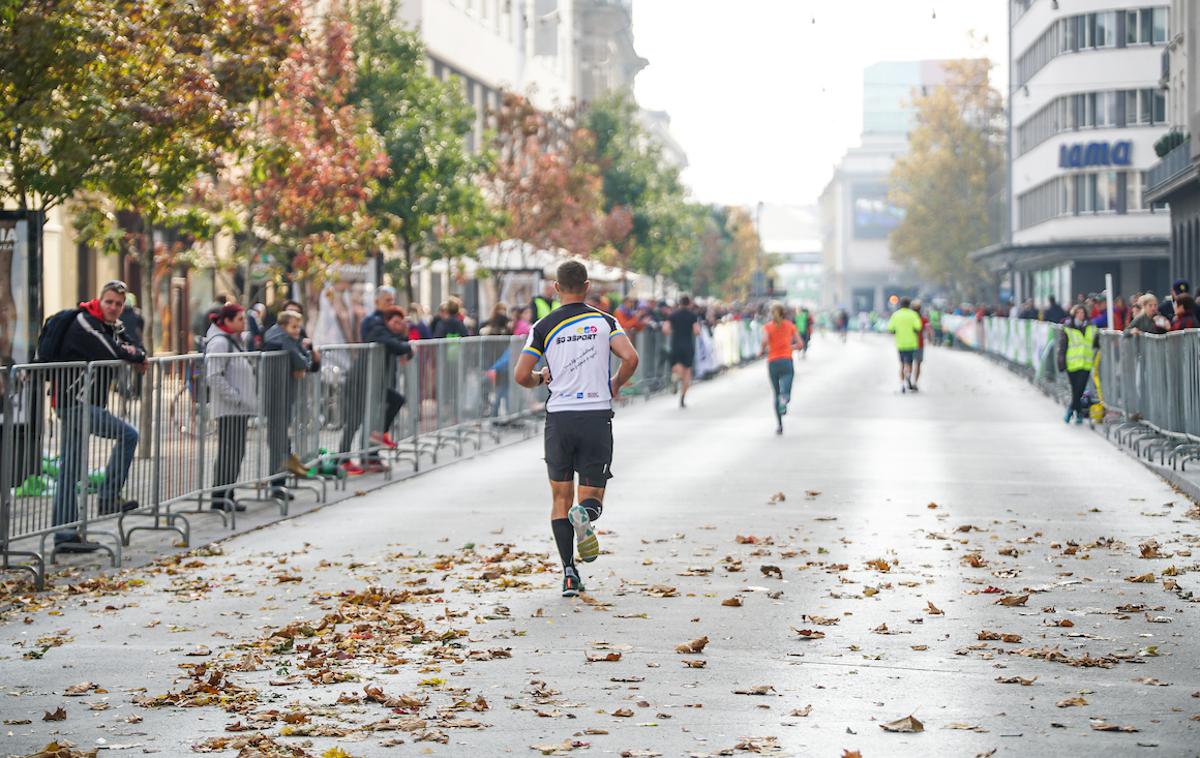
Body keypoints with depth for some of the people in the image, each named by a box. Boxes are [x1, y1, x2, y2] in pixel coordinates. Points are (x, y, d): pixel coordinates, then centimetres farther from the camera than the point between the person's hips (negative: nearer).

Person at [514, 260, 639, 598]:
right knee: (592, 495, 10)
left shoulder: (544, 326, 2)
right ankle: (585, 514, -28)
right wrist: (615, 385, 8)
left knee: (561, 498, 10)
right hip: (597, 417, 0)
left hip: (559, 417, 0)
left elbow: (520, 375, -3)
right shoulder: (605, 321, 4)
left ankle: (569, 574, -1)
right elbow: (630, 358, -11)